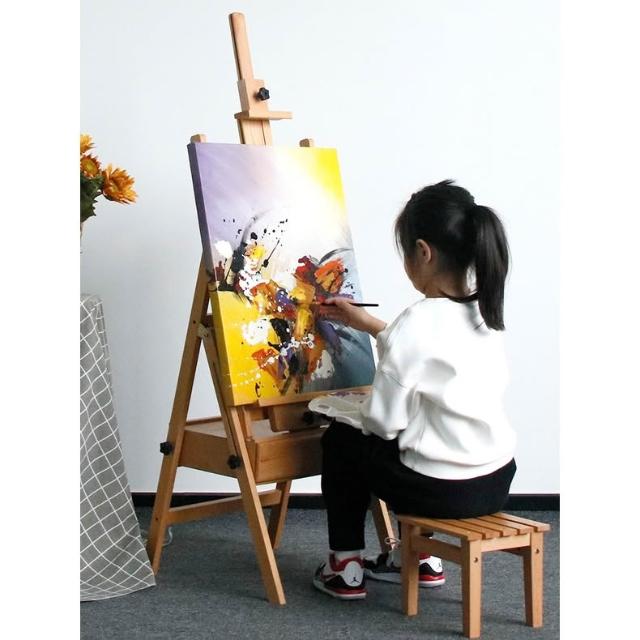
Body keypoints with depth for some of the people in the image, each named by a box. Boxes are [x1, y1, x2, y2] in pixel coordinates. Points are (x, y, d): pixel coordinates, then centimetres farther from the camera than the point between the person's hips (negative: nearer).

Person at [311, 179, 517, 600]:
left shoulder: (416, 323, -21)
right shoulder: (484, 313, 3)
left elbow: (383, 420, -16)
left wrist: (361, 411, 6)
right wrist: (367, 324, 27)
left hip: (443, 491, -7)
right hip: (496, 482, 7)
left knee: (341, 438, 18)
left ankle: (346, 568, 24)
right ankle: (419, 556, 37)